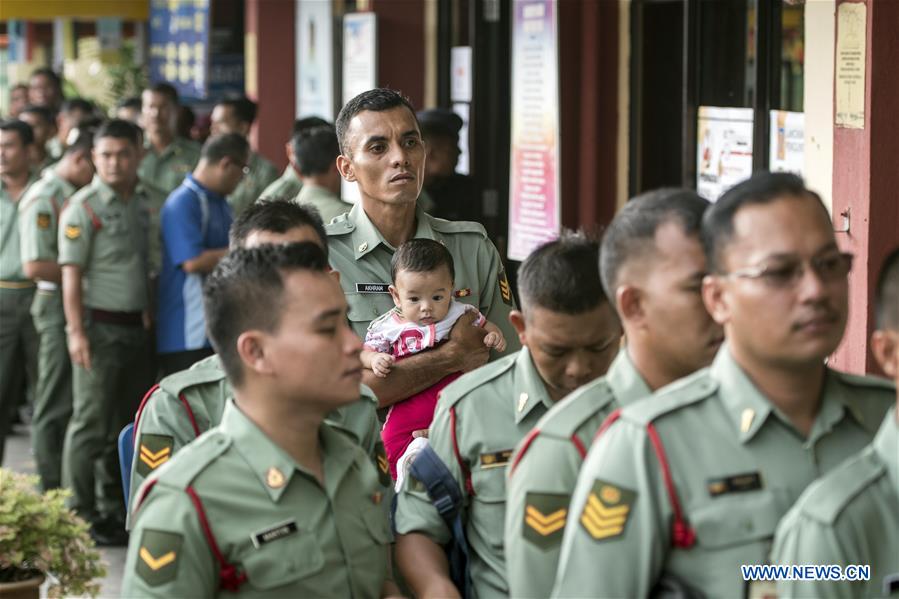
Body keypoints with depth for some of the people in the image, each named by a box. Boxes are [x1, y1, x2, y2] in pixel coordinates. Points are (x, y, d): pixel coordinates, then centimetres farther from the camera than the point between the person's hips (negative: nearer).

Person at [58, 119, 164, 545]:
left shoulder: (151, 201, 6)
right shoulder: (84, 207, -9)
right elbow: (71, 274, -11)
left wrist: (151, 311, 6)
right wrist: (77, 332, -17)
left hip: (136, 327, 6)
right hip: (99, 326, -6)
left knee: (129, 421, 13)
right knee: (92, 422, -3)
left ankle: (115, 507, 25)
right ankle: (82, 514, 4)